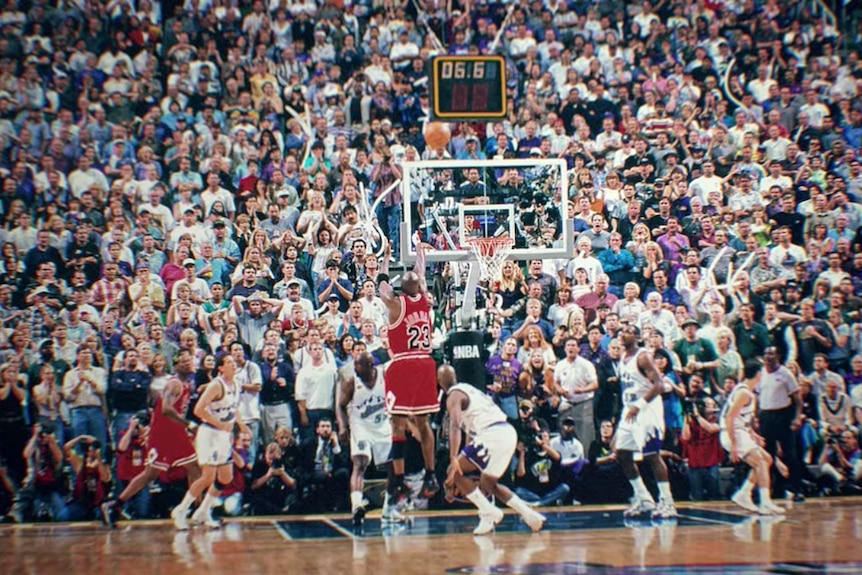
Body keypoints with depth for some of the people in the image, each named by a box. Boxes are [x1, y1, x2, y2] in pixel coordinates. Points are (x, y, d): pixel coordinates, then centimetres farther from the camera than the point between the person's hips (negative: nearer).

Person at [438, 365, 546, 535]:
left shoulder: (454, 395, 0)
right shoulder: (467, 389, 28)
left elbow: (455, 426, -18)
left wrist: (453, 458, -26)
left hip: (492, 435, -9)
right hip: (509, 433, 9)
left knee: (453, 472, 0)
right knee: (488, 483, 25)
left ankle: (489, 513, -5)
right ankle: (529, 513, 16)